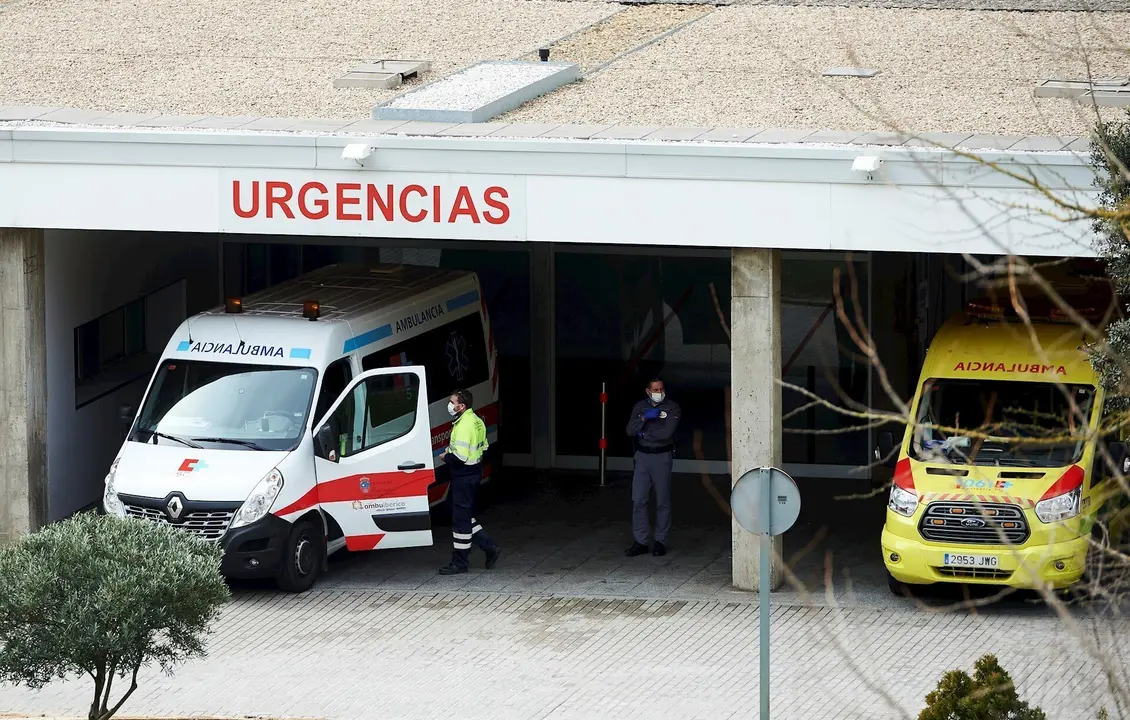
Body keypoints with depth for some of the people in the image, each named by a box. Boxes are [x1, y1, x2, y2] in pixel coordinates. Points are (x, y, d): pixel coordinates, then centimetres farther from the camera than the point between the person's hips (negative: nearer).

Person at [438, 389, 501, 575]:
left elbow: (460, 457, -27)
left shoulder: (463, 426, -22)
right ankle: (490, 548, 20)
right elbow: (483, 446, 20)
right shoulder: (476, 421, 9)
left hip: (463, 476, -10)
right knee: (466, 517, 19)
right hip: (474, 473, 10)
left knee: (461, 519, -1)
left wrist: (446, 457, -7)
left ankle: (459, 562, 5)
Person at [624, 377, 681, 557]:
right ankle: (640, 541, 3)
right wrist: (644, 418, -15)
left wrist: (645, 434, -7)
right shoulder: (640, 407, 9)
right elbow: (630, 431, -2)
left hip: (662, 456, -3)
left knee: (663, 501, 2)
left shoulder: (672, 408, -2)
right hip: (642, 456, 3)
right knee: (638, 500, -2)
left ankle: (661, 541, 10)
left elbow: (667, 432, -16)